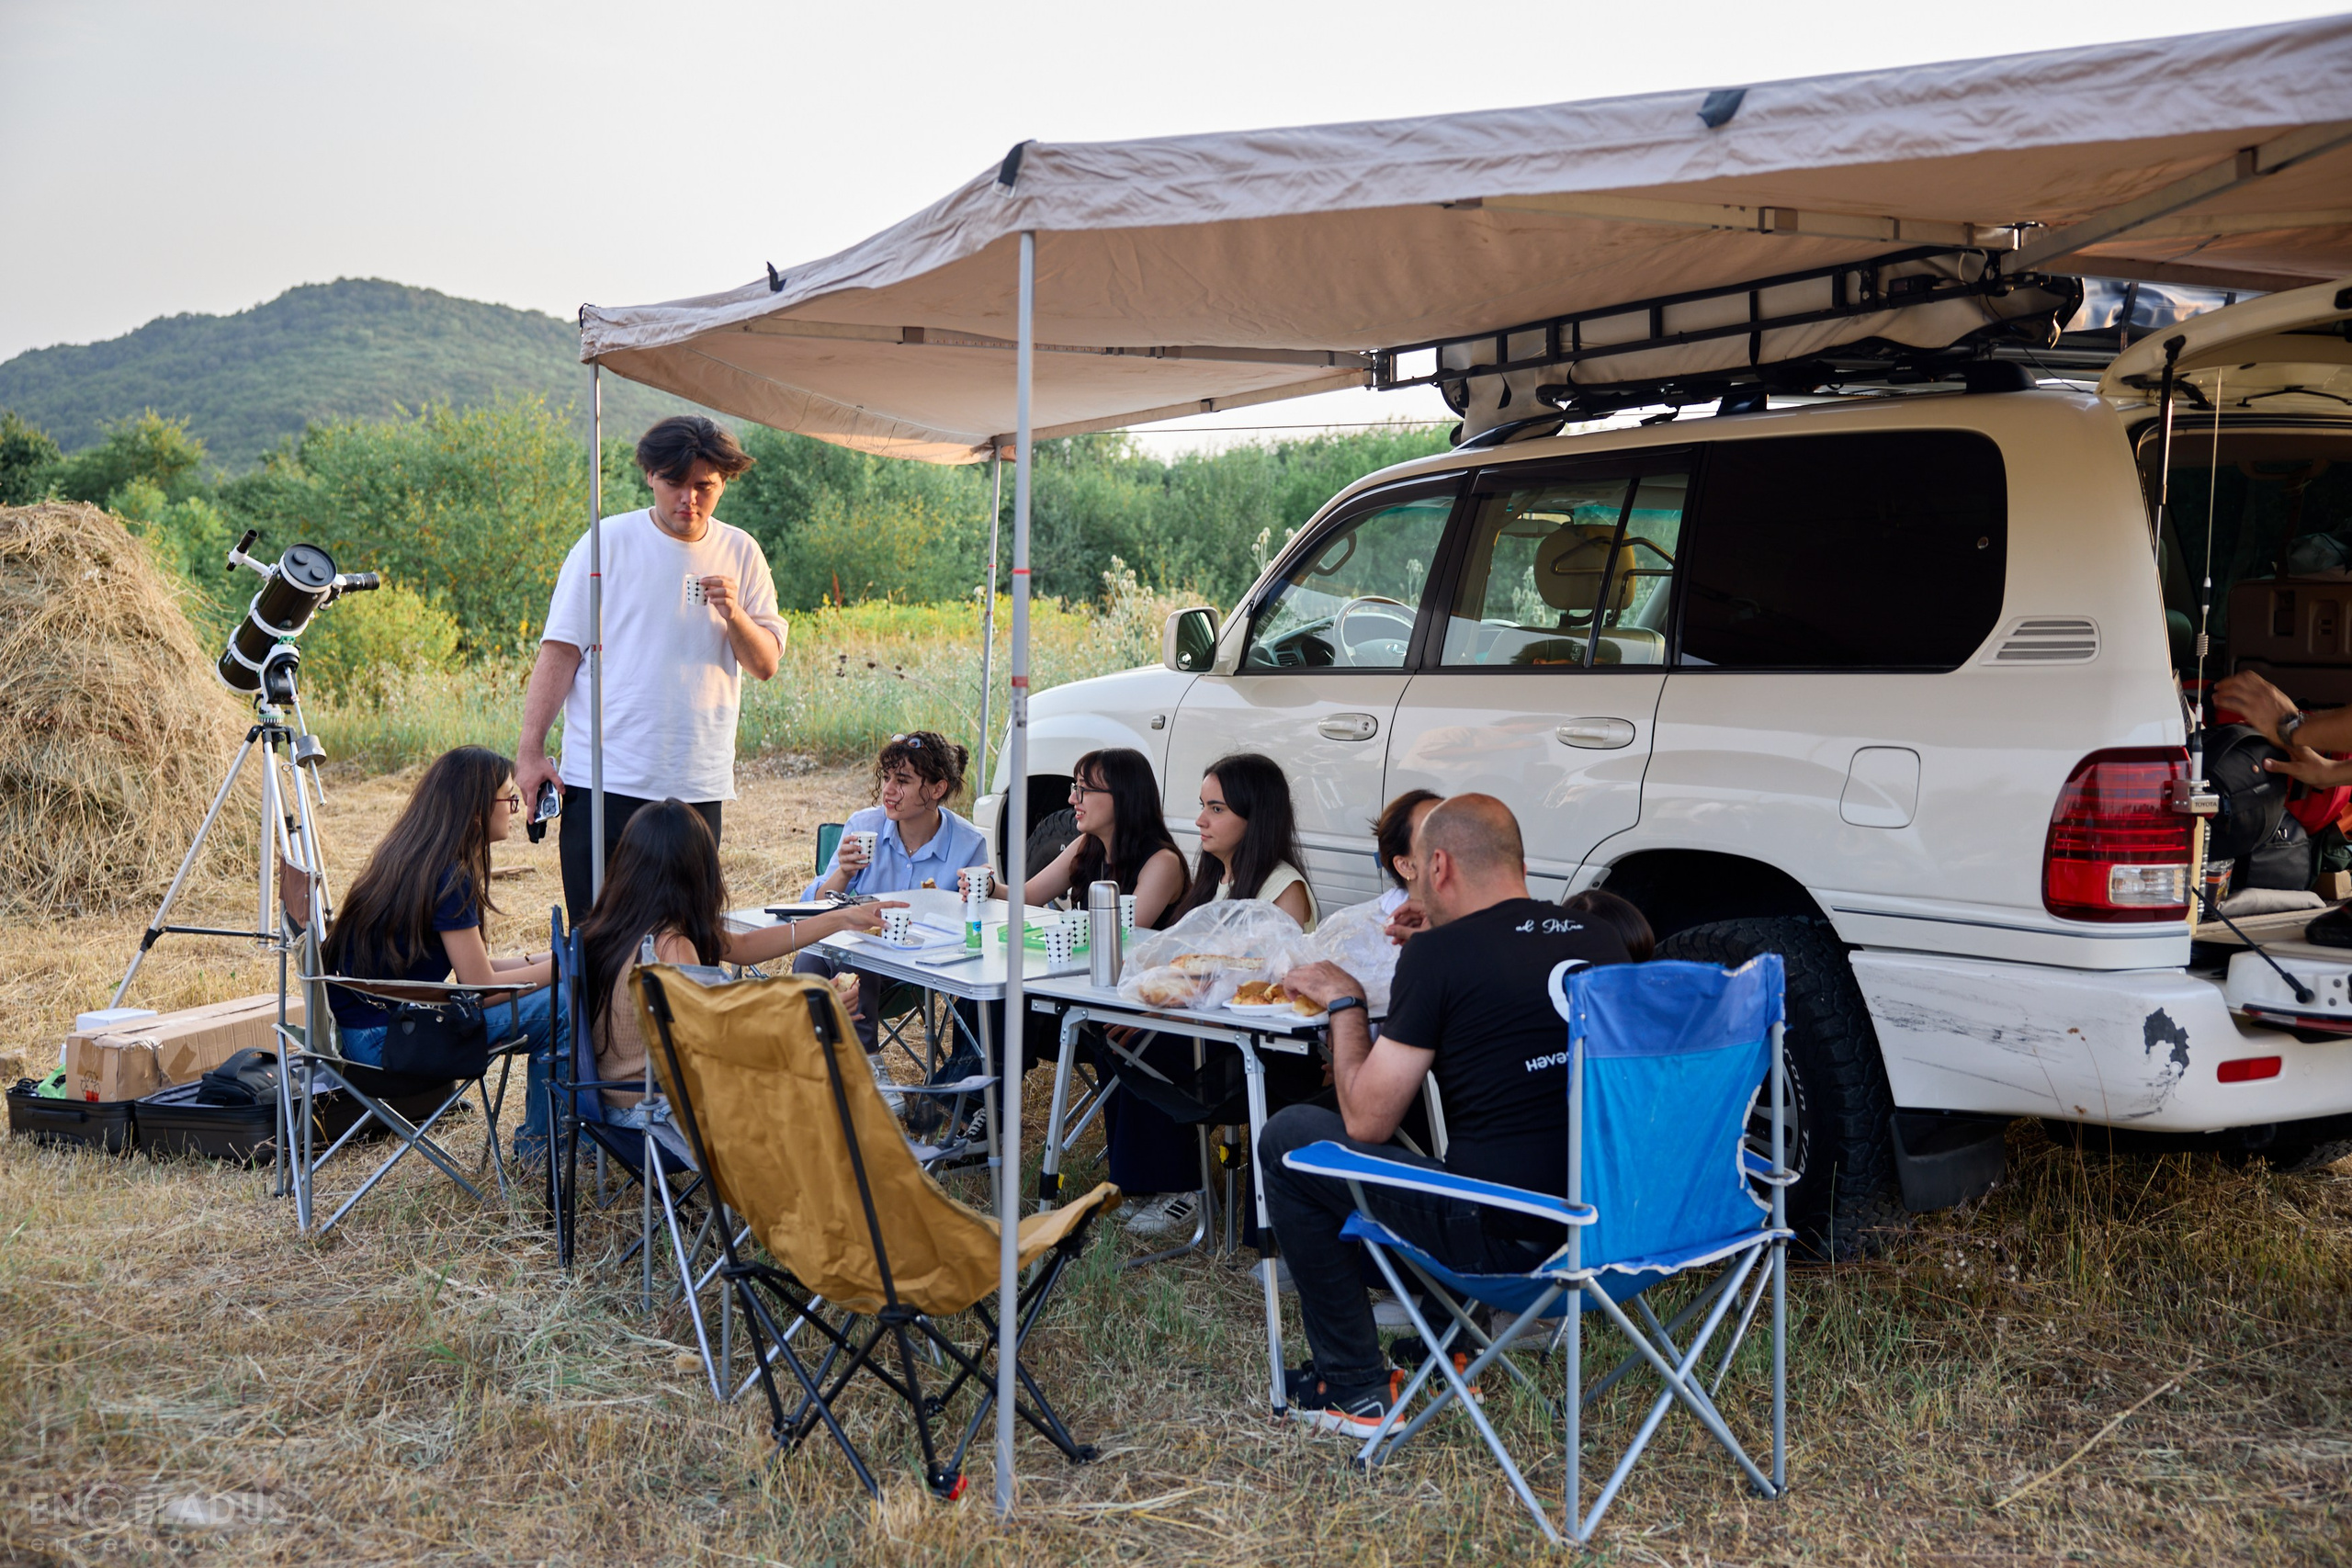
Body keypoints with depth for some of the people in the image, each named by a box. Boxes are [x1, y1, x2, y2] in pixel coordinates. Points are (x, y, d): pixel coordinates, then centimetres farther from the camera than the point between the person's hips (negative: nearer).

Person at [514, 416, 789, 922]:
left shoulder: (741, 553, 8)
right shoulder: (608, 543, 1)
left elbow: (766, 664, 9)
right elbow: (559, 651, 1)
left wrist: (734, 616, -12)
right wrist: (530, 752, -5)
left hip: (698, 785, 2)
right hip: (605, 780, -2)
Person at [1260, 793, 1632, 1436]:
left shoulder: (1438, 955, -12)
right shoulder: (1601, 941, 7)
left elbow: (1367, 1122, -7)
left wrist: (1345, 1003, 7)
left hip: (1502, 1238, -7)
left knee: (1286, 1138, 9)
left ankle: (1353, 1389, 15)